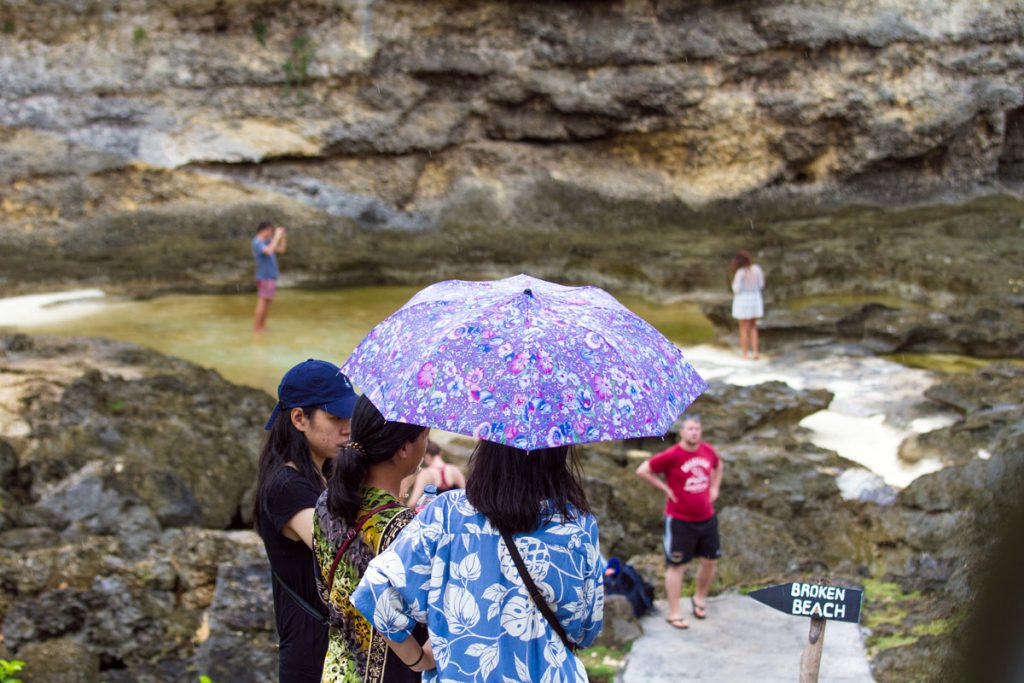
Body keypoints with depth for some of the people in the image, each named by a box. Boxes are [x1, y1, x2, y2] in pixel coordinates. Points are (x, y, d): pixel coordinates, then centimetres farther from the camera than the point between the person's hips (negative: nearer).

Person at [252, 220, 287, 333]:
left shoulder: (267, 241, 12)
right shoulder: (257, 242, -14)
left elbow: (281, 250, 15)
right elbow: (269, 251, -32)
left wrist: (284, 236, 3)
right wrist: (277, 236, -25)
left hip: (270, 276, 9)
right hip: (264, 277, -9)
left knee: (267, 302, 11)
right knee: (262, 302, -9)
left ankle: (262, 326, 16)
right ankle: (256, 328, -6)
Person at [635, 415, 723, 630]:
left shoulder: (708, 451, 0)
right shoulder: (671, 456, -18)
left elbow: (718, 465, 24)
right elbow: (642, 470, -16)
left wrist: (714, 487, 11)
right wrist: (665, 488, -15)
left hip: (707, 517, 6)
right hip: (680, 520, -6)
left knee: (710, 560, 15)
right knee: (677, 566, 1)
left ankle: (699, 598, 39)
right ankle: (674, 613, 10)